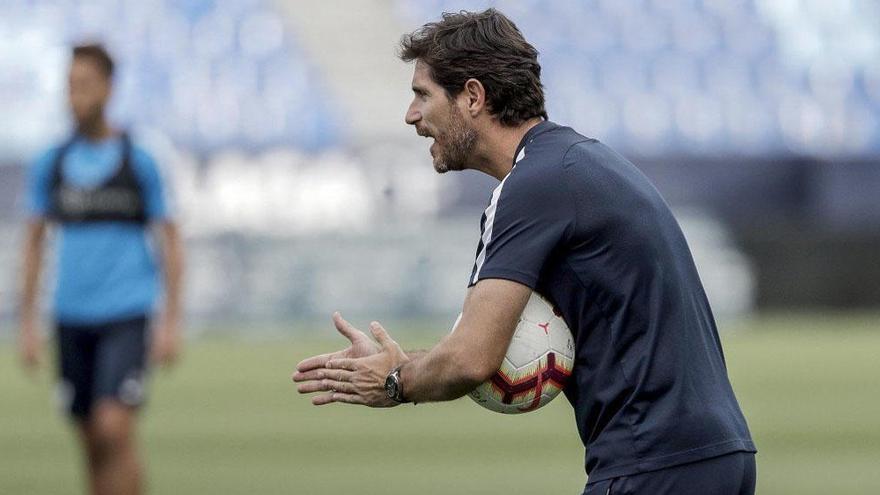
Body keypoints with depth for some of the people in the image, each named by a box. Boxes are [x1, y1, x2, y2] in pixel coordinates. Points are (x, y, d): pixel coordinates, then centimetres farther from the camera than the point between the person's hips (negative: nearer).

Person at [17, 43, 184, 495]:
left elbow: (170, 241, 2)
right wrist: (27, 323, 8)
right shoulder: (50, 165, 7)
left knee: (114, 429, -17)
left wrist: (172, 322, -5)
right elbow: (34, 241, 13)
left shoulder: (139, 163, -2)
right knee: (92, 442, 8)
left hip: (126, 316, -4)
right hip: (73, 318, 4)